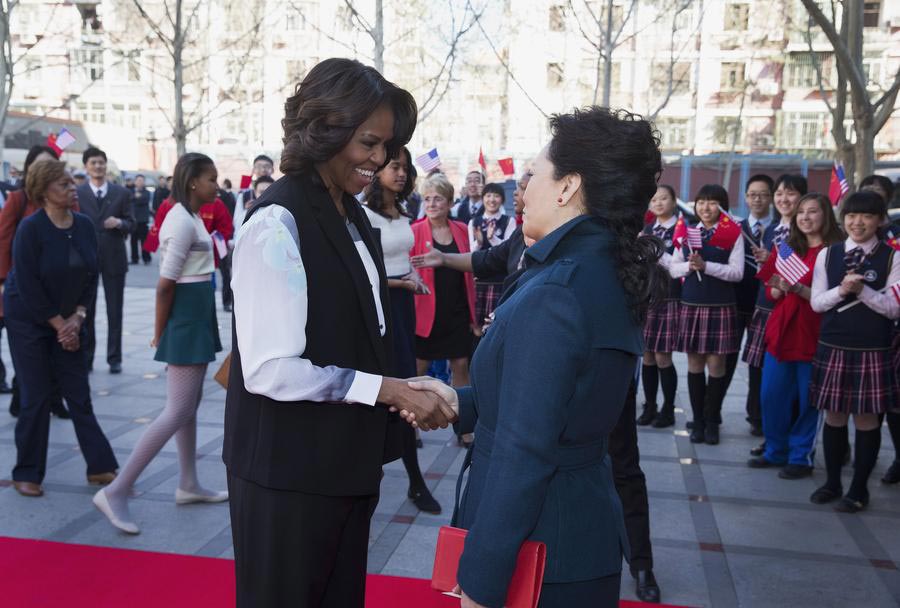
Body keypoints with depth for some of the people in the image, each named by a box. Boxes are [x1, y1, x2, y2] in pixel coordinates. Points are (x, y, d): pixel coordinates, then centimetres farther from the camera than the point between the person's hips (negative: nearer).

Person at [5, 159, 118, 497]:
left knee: (79, 394, 5)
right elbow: (28, 286, -18)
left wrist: (77, 318, -7)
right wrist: (59, 324, -14)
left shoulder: (84, 226, -2)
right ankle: (26, 474, 16)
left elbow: (91, 277, 3)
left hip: (68, 321, 5)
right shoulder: (30, 228, -17)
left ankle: (100, 467, 11)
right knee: (36, 397, 0)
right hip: (29, 321, -5)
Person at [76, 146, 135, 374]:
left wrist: (119, 223, -18)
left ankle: (114, 358, 13)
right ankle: (85, 357, 18)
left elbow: (131, 225, 3)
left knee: (115, 311, 5)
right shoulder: (77, 193, 1)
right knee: (85, 311, 7)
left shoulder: (122, 193, 4)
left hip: (114, 259, 1)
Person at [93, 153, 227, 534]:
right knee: (178, 411, -9)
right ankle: (116, 491, -4)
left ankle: (188, 485, 27)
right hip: (187, 317, -10)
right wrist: (160, 334, -12)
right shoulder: (183, 221, -19)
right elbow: (165, 285, -21)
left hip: (197, 315, 11)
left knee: (190, 404, 16)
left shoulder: (190, 217, 12)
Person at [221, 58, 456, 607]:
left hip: (346, 460, 8)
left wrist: (403, 395, 0)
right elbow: (271, 369, -24)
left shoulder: (352, 215, 7)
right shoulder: (278, 223, -20)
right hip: (289, 470, -8)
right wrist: (386, 390, -21)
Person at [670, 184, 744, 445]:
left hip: (720, 307, -3)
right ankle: (698, 421, 18)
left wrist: (705, 266, -18)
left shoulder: (733, 234, -1)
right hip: (691, 305, 3)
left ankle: (712, 421, 15)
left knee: (716, 365, 3)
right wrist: (689, 266, -12)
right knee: (694, 364, 8)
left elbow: (737, 272, -9)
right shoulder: (686, 232, 9)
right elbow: (673, 268, 9)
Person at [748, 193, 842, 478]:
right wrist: (779, 289, -7)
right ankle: (776, 451, 24)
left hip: (811, 334, -5)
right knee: (771, 395, 9)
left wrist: (798, 289, -23)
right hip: (780, 331, 5)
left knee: (807, 399, 3)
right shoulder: (786, 248, 12)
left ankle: (801, 457, 17)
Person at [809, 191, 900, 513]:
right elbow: (816, 302, 2)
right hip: (832, 347, 2)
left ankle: (859, 487, 18)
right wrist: (841, 290, -16)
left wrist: (863, 291, -20)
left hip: (872, 350, -2)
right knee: (834, 414, 11)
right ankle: (832, 481, 25)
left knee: (866, 417, 5)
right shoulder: (827, 254, 4)